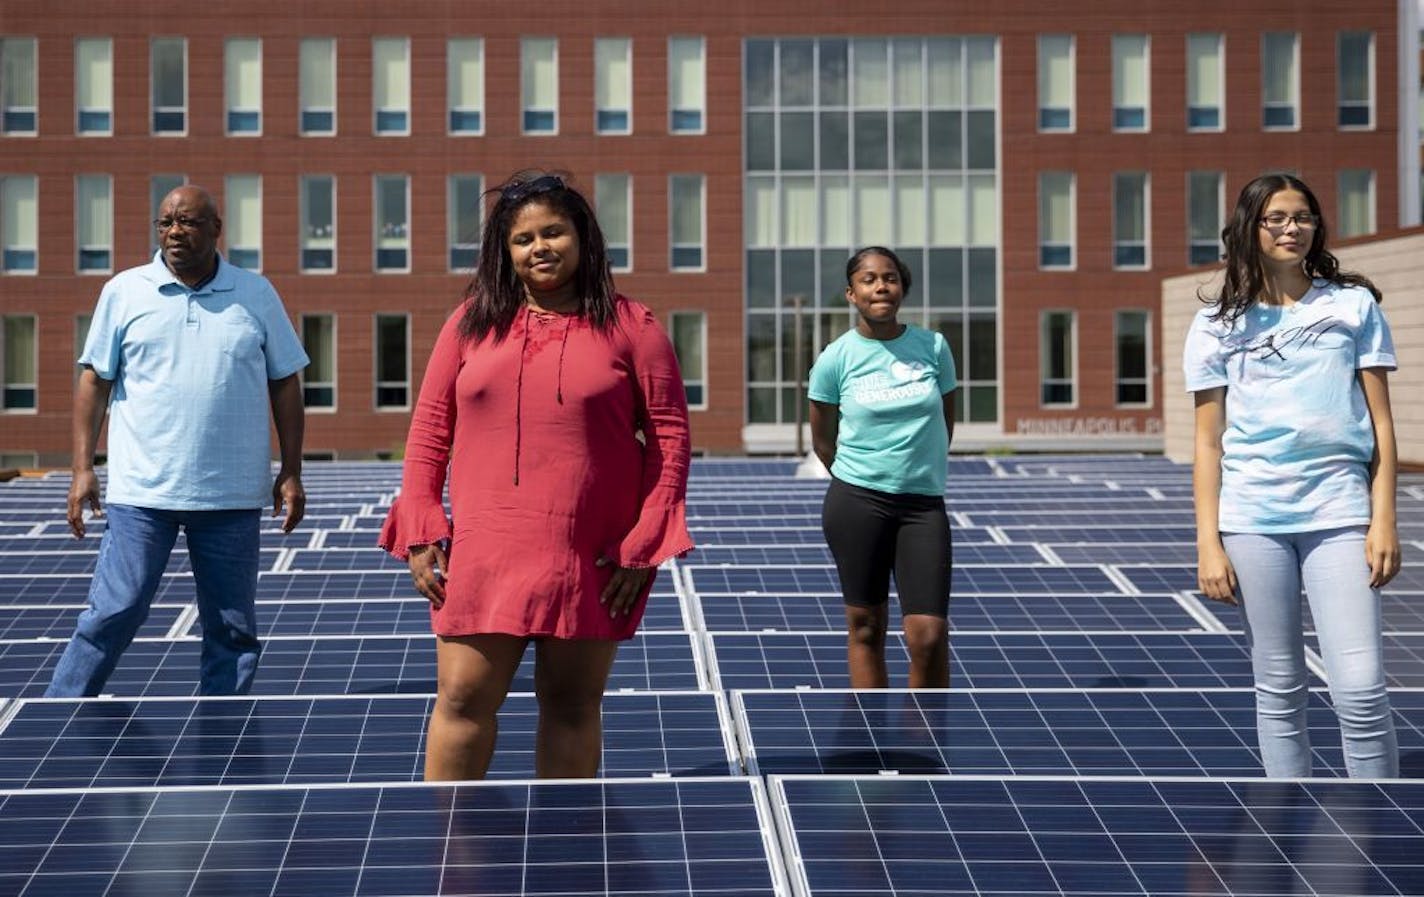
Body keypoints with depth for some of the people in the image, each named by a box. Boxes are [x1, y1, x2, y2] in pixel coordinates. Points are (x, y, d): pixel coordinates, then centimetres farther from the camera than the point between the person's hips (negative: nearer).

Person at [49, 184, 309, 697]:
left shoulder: (257, 295, 7)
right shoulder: (124, 292, 5)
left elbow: (284, 384, 11)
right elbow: (94, 381, 7)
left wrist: (291, 472, 5)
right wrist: (82, 468, 0)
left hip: (233, 497, 2)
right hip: (142, 492, -2)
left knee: (233, 629, 6)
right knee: (113, 615, -6)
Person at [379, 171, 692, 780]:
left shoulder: (630, 327, 3)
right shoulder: (471, 323, 9)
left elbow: (670, 437, 1)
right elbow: (429, 431, 10)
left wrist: (644, 546, -6)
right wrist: (420, 534, 1)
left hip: (592, 562, -1)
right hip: (482, 556, 2)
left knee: (572, 708, 8)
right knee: (463, 701, 2)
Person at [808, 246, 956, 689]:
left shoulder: (933, 347, 2)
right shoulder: (835, 359, -3)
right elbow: (822, 441, 7)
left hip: (924, 503, 1)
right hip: (856, 504, -1)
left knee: (929, 632, -7)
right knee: (866, 626, 6)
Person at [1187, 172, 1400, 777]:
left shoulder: (1354, 305, 8)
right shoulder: (1218, 324, 8)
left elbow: (1380, 422, 7)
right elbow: (1208, 442, 7)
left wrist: (1383, 521, -1)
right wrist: (1208, 543, 0)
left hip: (1338, 513, -1)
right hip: (1252, 518, 1)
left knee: (1360, 689, -9)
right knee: (1279, 688, 6)